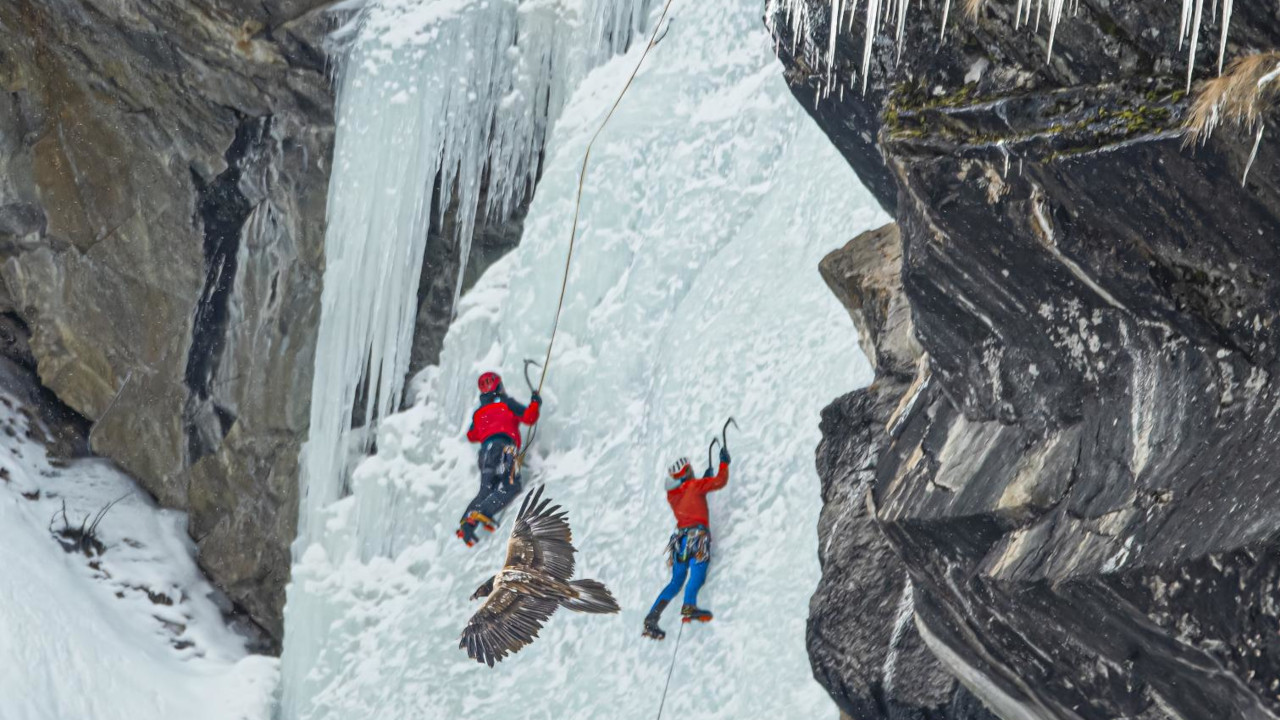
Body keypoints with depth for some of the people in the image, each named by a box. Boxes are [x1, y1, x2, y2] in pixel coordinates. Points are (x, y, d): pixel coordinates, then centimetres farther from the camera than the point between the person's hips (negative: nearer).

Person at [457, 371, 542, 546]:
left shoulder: (478, 413, 28)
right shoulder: (506, 403, 11)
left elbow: (471, 436, 39)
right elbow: (529, 417, 5)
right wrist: (535, 403, 24)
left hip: (485, 450, 6)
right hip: (503, 445, -6)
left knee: (486, 491, 2)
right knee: (511, 486, -17)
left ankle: (466, 521, -20)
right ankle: (483, 513, -36)